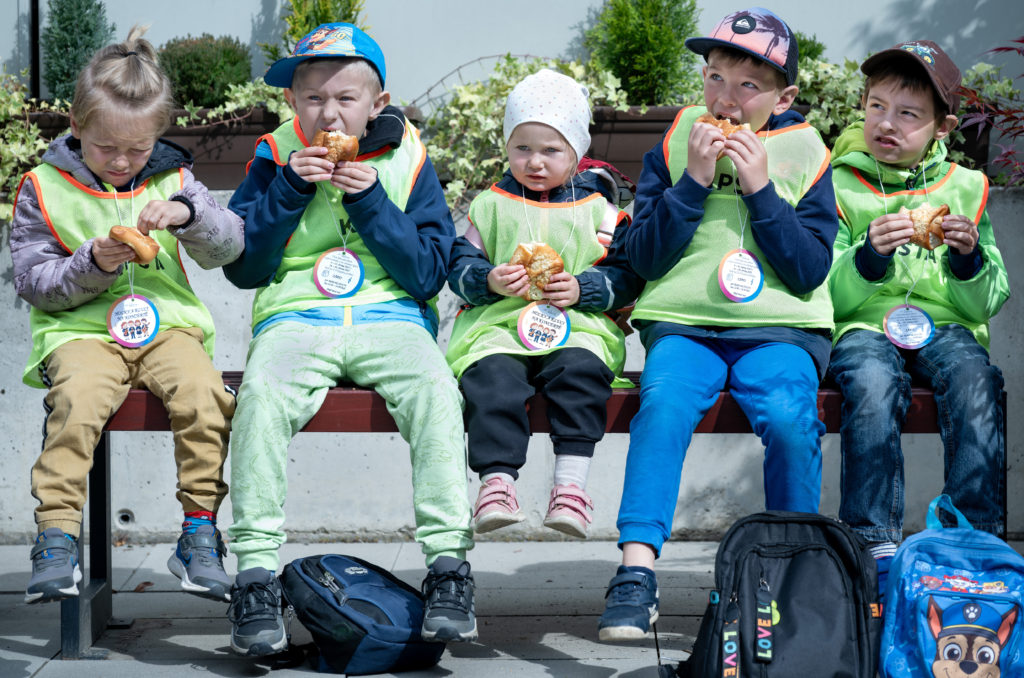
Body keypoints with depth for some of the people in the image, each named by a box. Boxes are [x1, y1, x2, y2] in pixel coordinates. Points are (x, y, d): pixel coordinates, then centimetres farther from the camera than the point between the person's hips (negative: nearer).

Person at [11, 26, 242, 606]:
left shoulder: (170, 179, 11)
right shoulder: (44, 188, 5)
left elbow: (230, 245, 2)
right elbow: (32, 282, 2)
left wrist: (187, 213, -18)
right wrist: (92, 265, -15)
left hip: (167, 325, 2)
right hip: (80, 330, -2)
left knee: (203, 393, -29)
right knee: (79, 396, -35)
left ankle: (199, 532, -17)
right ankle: (58, 536, -27)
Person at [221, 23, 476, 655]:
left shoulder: (408, 162, 8)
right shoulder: (276, 158, 10)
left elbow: (428, 275, 1)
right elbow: (242, 267, 3)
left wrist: (369, 200, -9)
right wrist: (291, 188, -7)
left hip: (392, 318, 0)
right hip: (295, 318, 0)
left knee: (436, 389, -32)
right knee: (261, 393, -32)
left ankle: (449, 567, -28)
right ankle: (256, 573, -28)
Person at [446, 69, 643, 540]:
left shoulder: (597, 209, 13)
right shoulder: (490, 206, 17)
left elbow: (627, 275, 7)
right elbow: (461, 264, 12)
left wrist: (583, 288, -11)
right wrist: (488, 281, -10)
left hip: (578, 325, -1)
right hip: (497, 324, 1)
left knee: (581, 371, -33)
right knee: (491, 377, -31)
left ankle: (570, 483, -34)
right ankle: (496, 480, -34)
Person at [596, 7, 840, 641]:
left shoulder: (804, 154, 7)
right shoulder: (674, 147, 9)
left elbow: (810, 271, -1)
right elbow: (644, 257, 2)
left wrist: (761, 189, -9)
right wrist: (693, 182, -8)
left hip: (779, 329, 0)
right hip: (684, 323, 1)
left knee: (788, 415, -31)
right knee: (665, 401, -31)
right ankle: (637, 573, -34)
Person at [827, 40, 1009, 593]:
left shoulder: (964, 189, 12)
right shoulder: (837, 186, 7)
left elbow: (987, 303, 9)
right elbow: (825, 296, -1)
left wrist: (969, 257, -12)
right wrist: (870, 255, -19)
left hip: (945, 324, 2)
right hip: (862, 325, -1)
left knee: (975, 379, -32)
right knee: (873, 382, -35)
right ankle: (874, 544, -32)